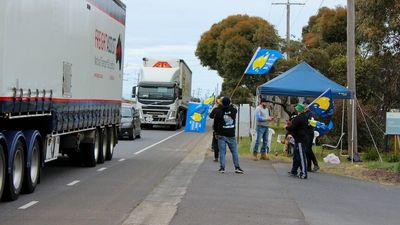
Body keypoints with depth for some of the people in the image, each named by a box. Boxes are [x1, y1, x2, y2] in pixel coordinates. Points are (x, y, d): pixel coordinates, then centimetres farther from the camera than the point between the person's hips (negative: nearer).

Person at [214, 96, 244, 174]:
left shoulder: (218, 112, -6)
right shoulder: (233, 111, -4)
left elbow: (215, 124, 2)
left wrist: (217, 132, 15)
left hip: (221, 135, -1)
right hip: (231, 135, 1)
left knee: (222, 152, 1)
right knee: (234, 151, 7)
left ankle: (222, 168, -3)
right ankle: (237, 167, 3)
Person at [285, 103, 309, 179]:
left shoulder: (298, 118, -18)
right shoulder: (304, 117, 12)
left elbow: (292, 128, -19)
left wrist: (287, 127, 1)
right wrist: (291, 124, 13)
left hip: (300, 140, -10)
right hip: (302, 138, 10)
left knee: (301, 157, -8)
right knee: (296, 156, 18)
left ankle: (303, 173, -7)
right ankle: (294, 171, 27)